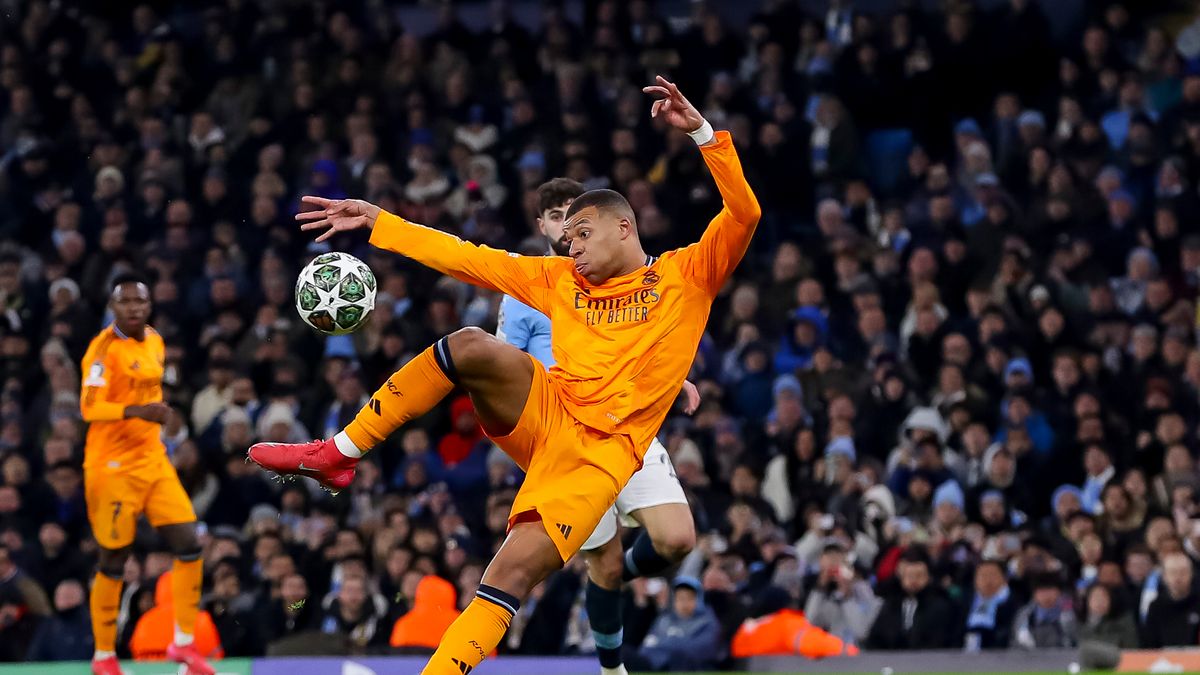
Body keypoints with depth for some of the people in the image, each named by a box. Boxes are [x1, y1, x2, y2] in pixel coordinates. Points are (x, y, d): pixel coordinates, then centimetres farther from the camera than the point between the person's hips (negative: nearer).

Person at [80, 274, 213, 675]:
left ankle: (183, 642, 9)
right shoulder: (104, 348, -13)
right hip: (113, 465, -7)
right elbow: (89, 408, -22)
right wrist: (136, 411, -35)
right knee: (114, 561, -1)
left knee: (189, 546, -2)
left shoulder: (155, 342, 10)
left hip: (152, 460, 7)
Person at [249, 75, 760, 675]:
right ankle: (338, 456, -16)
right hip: (544, 414, 3)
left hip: (599, 455, -3)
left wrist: (701, 131, -19)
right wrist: (376, 221, 15)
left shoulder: (688, 275, 7)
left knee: (516, 571, -21)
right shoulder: (559, 279, 18)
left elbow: (743, 214, -7)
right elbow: (467, 258, 19)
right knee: (472, 346, -24)